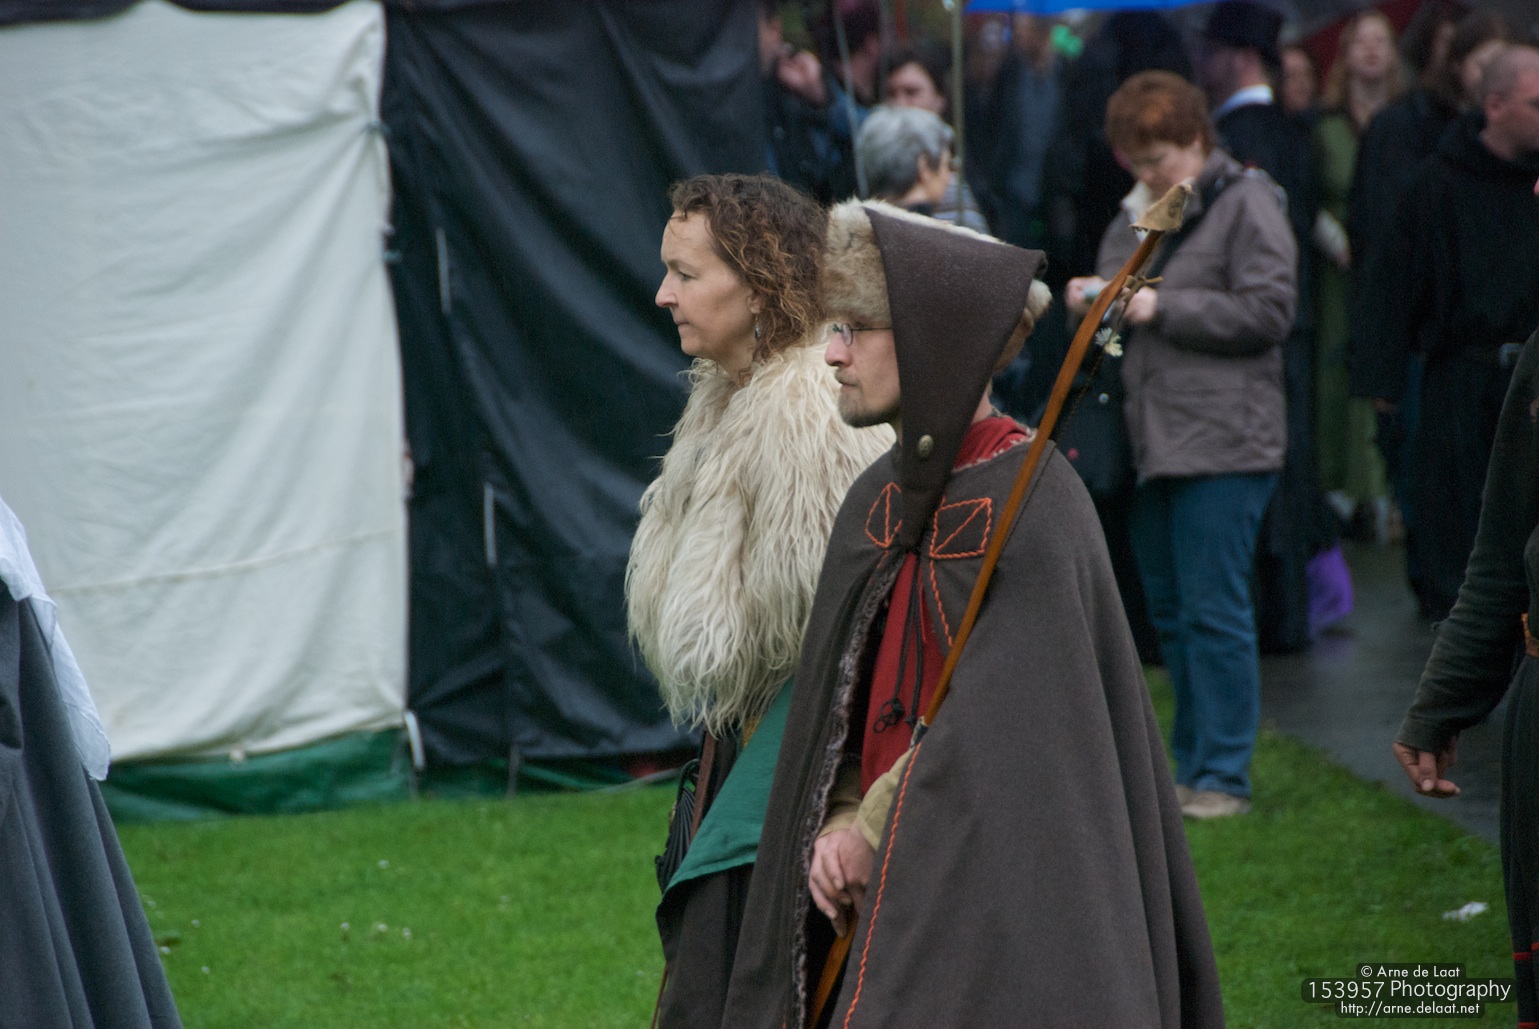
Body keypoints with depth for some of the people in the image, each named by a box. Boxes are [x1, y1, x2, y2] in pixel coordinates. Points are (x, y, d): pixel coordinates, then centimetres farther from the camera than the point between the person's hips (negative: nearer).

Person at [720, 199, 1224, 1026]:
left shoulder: (1028, 504, -15)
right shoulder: (876, 503, 10)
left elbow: (998, 726, -18)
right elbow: (841, 708, 12)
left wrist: (873, 834, -10)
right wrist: (840, 826, -5)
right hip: (895, 906, 7)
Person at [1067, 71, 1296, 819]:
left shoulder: (1244, 205, -4)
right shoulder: (1135, 217, 19)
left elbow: (1269, 310, -13)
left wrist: (1162, 308, -14)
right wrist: (1090, 303, 3)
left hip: (1220, 445, -8)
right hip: (1151, 441, 8)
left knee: (1214, 611, -7)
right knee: (1168, 611, 11)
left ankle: (1223, 777, -3)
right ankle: (1190, 765, 20)